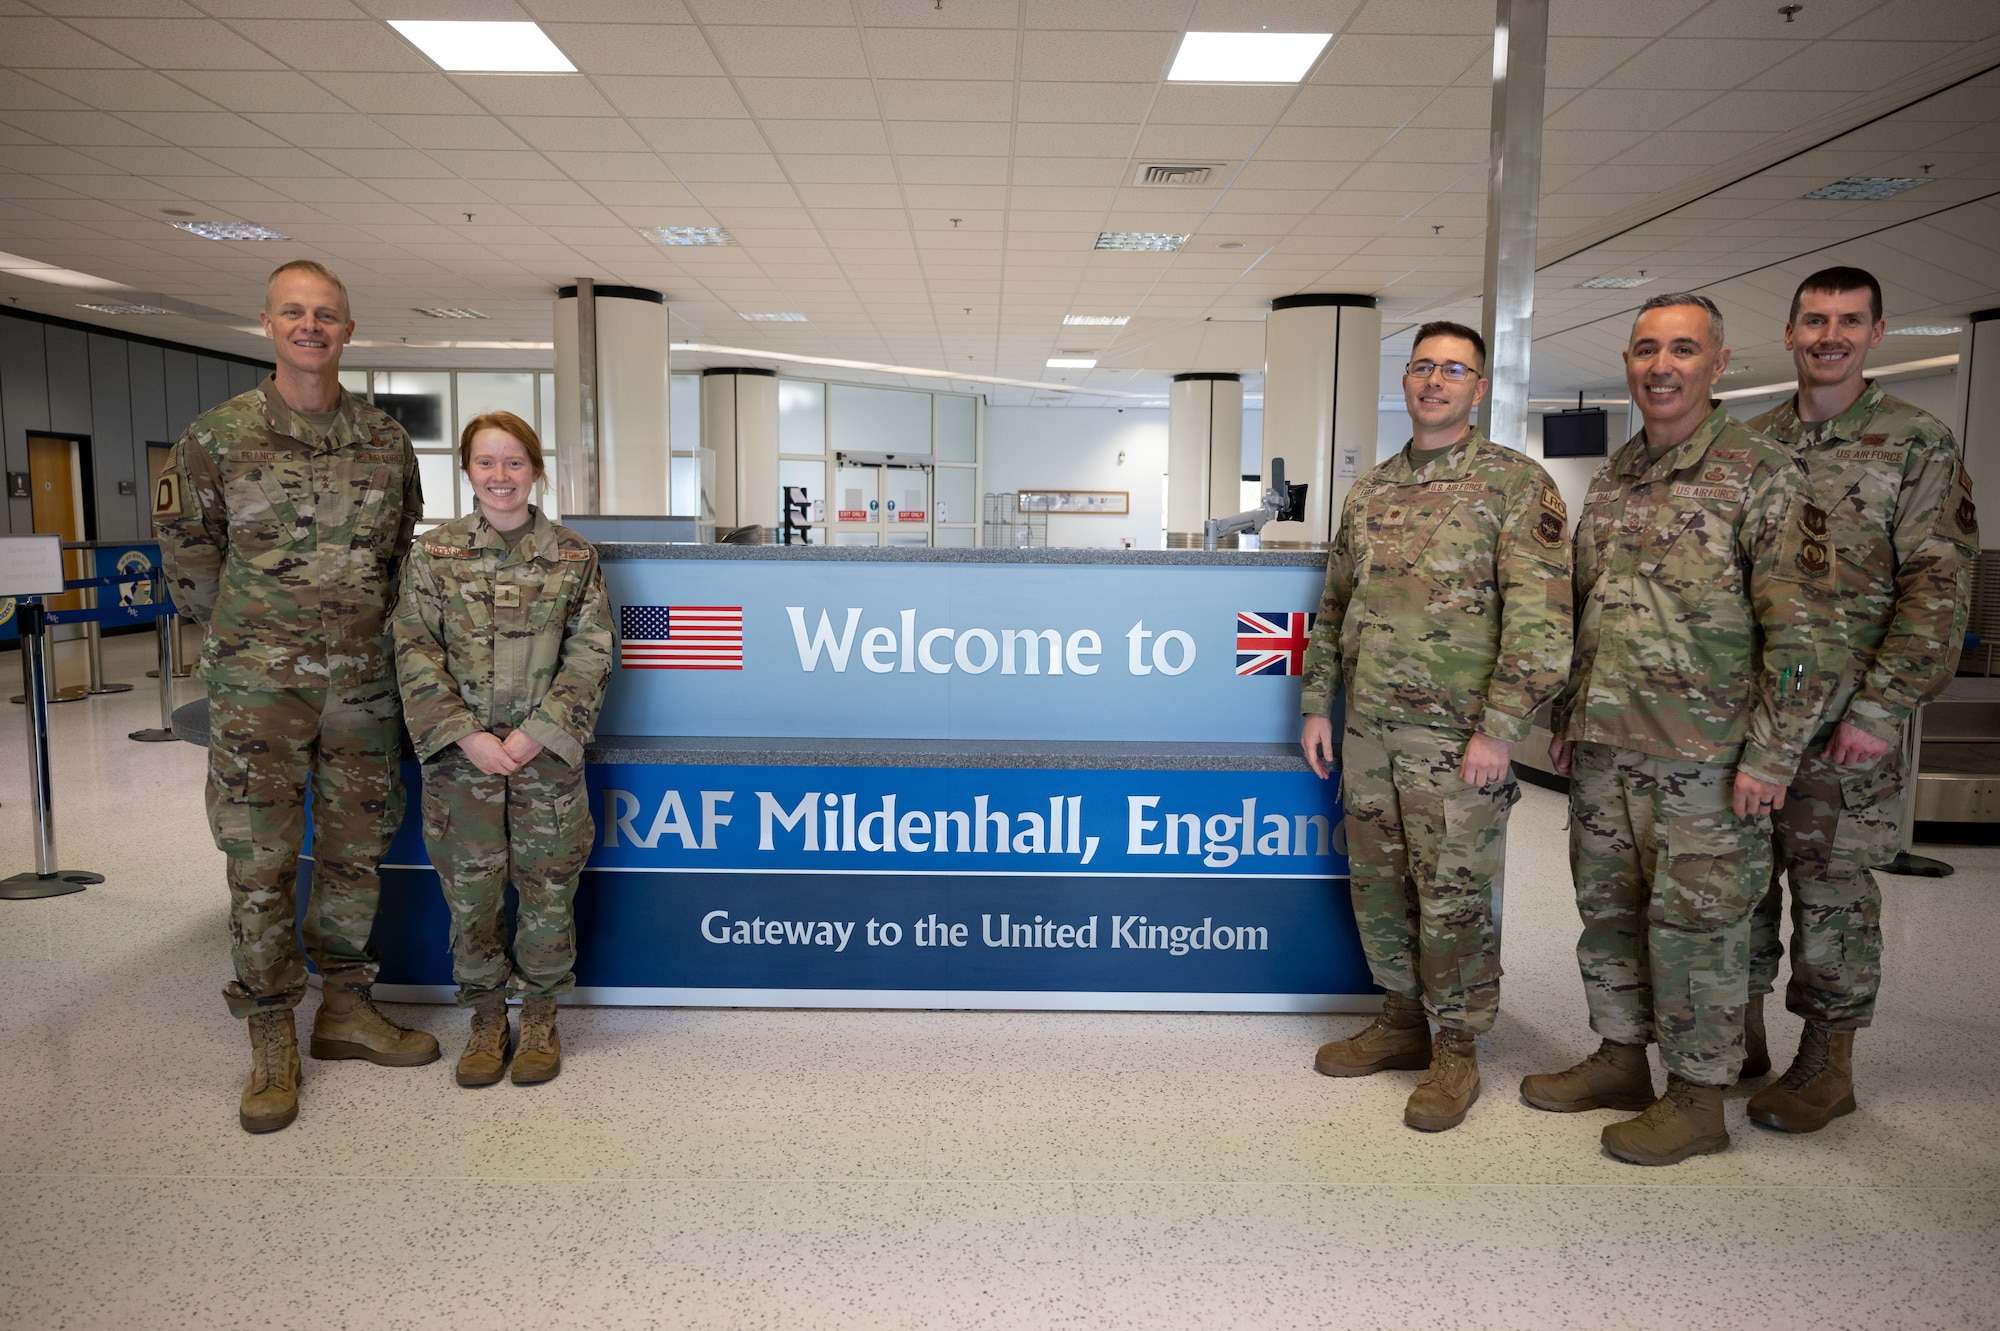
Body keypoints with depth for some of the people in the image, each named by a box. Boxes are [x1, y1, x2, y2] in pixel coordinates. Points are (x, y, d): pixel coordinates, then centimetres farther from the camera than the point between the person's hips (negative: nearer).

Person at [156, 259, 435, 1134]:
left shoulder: (386, 440, 6)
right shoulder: (217, 437, -2)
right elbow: (185, 551, 7)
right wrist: (245, 633, 10)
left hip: (364, 683, 3)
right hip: (257, 685, -2)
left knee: (356, 851, 10)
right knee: (260, 861, 0)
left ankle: (345, 1007, 25)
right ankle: (271, 1042, 12)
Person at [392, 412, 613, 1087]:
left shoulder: (574, 556, 1)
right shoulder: (434, 553, 2)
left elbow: (590, 656, -2)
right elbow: (415, 652, -2)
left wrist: (536, 733, -11)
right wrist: (468, 734, -12)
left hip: (547, 750, 0)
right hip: (460, 751, 1)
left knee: (548, 885, 6)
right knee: (470, 887, 8)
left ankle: (540, 1018, 25)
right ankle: (487, 1018, 26)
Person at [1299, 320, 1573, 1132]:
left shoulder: (1516, 484, -5)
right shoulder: (1369, 492, 13)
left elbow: (1540, 619, -12)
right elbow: (1333, 607, 18)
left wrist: (1499, 728, -17)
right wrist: (1317, 705, 11)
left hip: (1455, 736, -6)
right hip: (1367, 731, 6)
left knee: (1453, 896, 2)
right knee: (1376, 884, 14)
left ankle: (1455, 1049, 18)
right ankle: (1403, 1018, 32)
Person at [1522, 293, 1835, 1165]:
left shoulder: (1760, 475, -8)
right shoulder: (1610, 480, 13)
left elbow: (1801, 628, -12)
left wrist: (1770, 755, -16)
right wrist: (1567, 720, 16)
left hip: (1702, 758, -7)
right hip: (1604, 749, 7)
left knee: (1694, 922, 2)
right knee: (1608, 908, 15)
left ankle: (1698, 1099, 17)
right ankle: (1620, 1059, 31)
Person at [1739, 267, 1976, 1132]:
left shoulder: (1917, 443, -2)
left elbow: (1938, 589, -8)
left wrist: (1882, 708, -15)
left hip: (1844, 722, -4)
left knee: (1832, 887, 3)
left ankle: (1828, 1061, 18)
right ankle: (1738, 1036, 25)